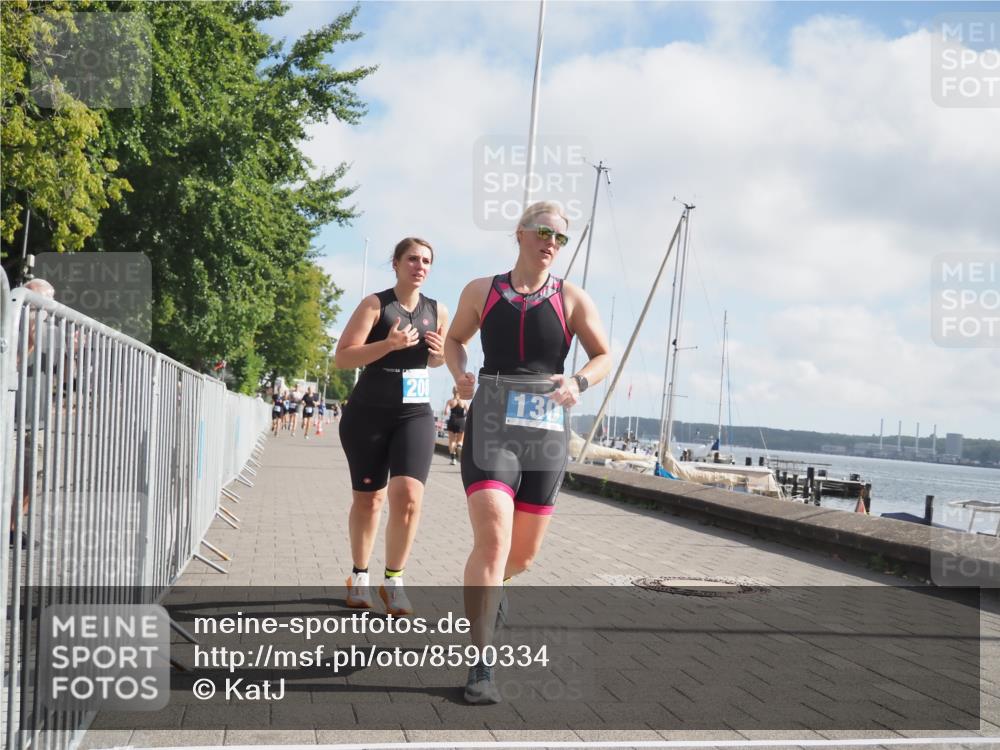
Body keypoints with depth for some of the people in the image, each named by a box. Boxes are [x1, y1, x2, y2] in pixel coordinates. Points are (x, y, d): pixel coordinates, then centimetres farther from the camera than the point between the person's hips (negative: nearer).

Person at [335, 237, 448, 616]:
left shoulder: (437, 312, 7)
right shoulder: (375, 304, -5)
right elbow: (343, 358, -11)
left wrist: (440, 354, -1)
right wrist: (389, 344, -23)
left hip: (416, 415, 2)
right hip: (368, 414, -2)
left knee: (408, 496, -14)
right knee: (368, 499, 8)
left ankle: (393, 581, 2)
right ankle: (359, 576, 29)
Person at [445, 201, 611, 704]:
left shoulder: (572, 299, 3)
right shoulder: (481, 291, 5)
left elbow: (603, 356, 8)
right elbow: (454, 339, 20)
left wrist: (578, 383, -14)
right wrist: (459, 374, -2)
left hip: (546, 430, 2)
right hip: (491, 426, -2)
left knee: (524, 554, 11)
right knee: (492, 539, -20)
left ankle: (486, 589, 48)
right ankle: (480, 666, -15)